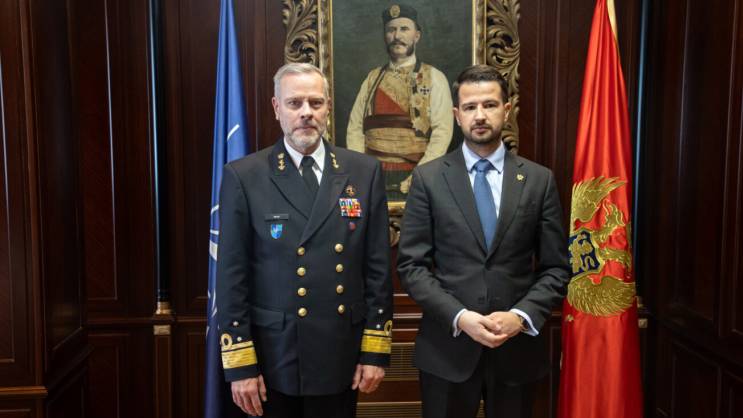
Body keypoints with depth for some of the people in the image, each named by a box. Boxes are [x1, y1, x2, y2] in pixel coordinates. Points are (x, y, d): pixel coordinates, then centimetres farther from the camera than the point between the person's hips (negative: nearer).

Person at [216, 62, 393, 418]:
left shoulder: (364, 172, 1)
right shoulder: (243, 177, -4)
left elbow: (378, 267, 2)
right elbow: (232, 277, -5)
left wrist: (375, 350, 0)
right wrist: (240, 364, -6)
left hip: (341, 358, 2)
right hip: (273, 360, -1)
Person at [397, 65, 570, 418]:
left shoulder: (539, 180, 2)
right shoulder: (428, 178, -2)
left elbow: (555, 268, 2)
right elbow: (411, 265, -4)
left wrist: (522, 316, -13)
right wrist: (459, 317, -15)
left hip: (518, 347, 1)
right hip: (447, 347, -1)